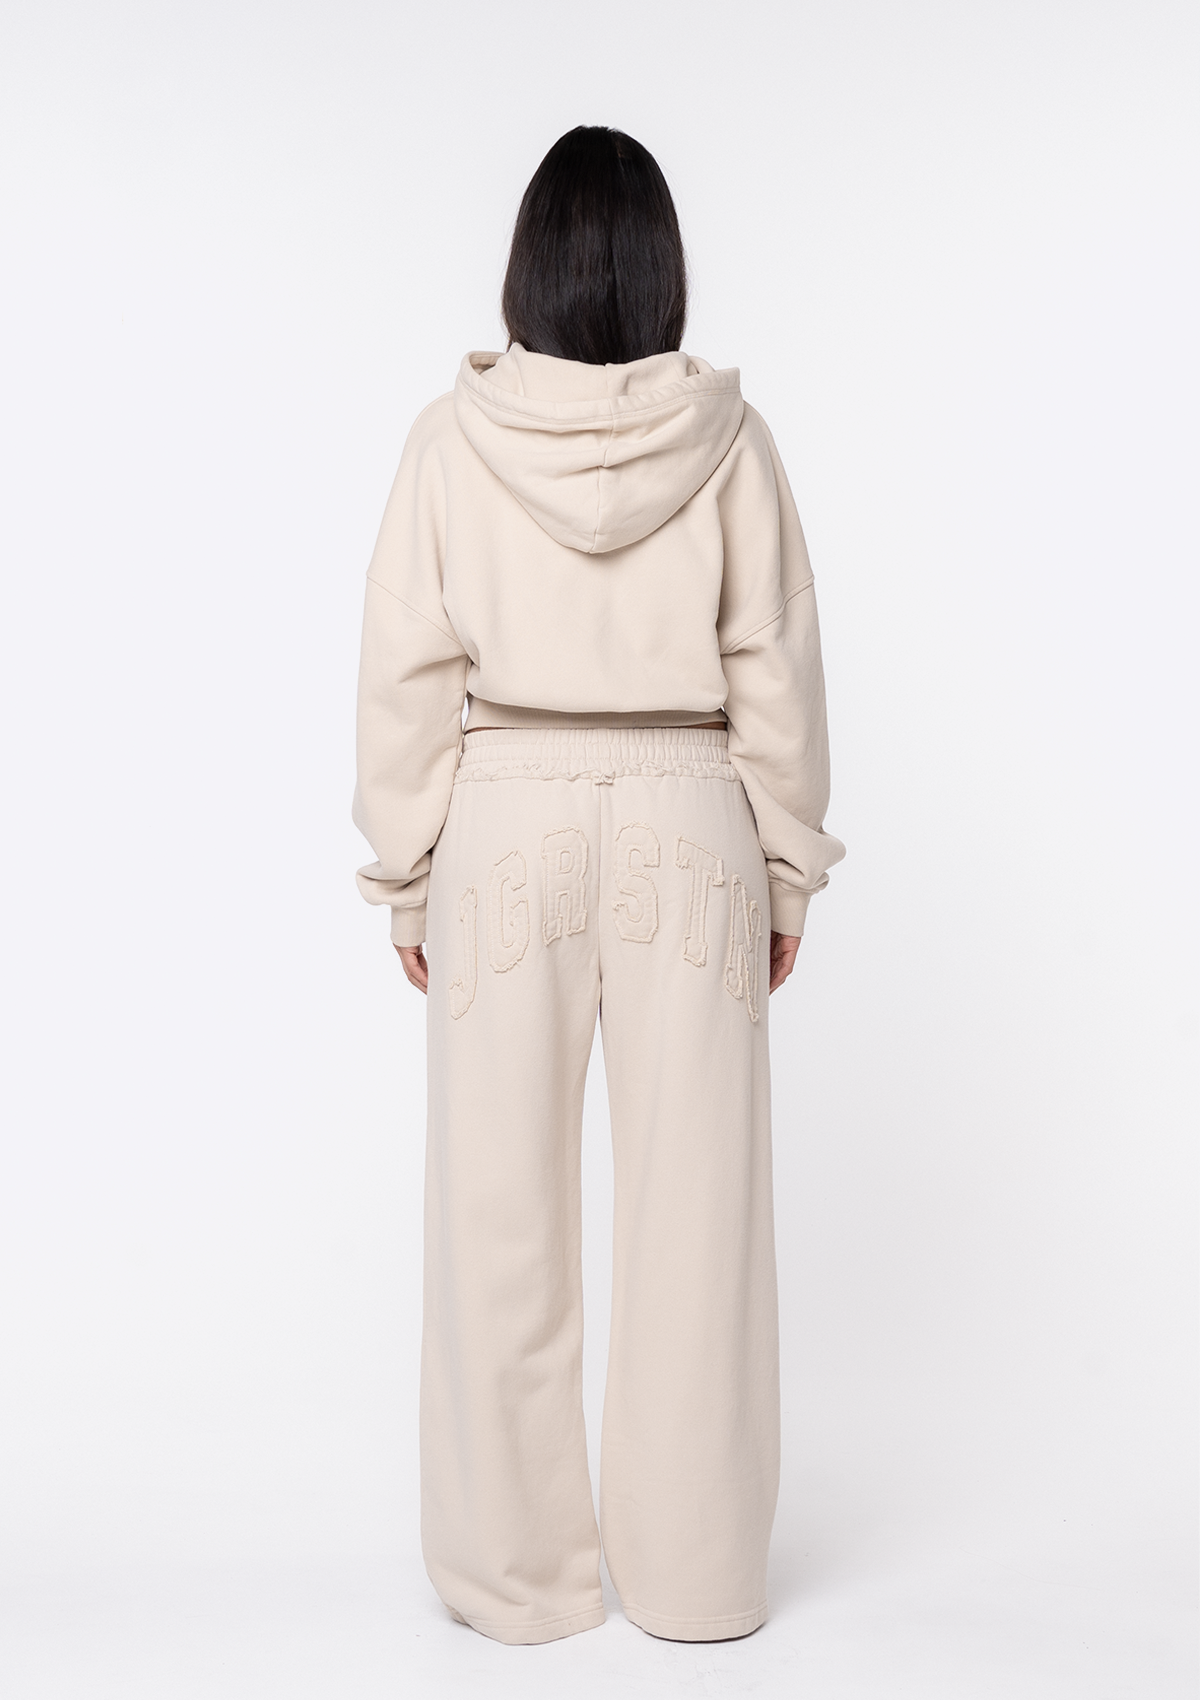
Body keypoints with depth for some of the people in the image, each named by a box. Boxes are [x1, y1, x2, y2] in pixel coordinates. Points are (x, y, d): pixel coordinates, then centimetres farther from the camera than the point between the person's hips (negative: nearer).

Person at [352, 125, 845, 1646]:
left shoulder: (454, 438, -3)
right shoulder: (725, 435, -1)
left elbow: (407, 674, -2)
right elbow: (776, 670, 0)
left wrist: (403, 871, 7)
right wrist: (787, 871, 8)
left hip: (505, 832, 0)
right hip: (688, 832, 1)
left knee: (501, 1213, 8)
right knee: (693, 1210, 7)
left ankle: (517, 1571, 20)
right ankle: (694, 1574, 19)